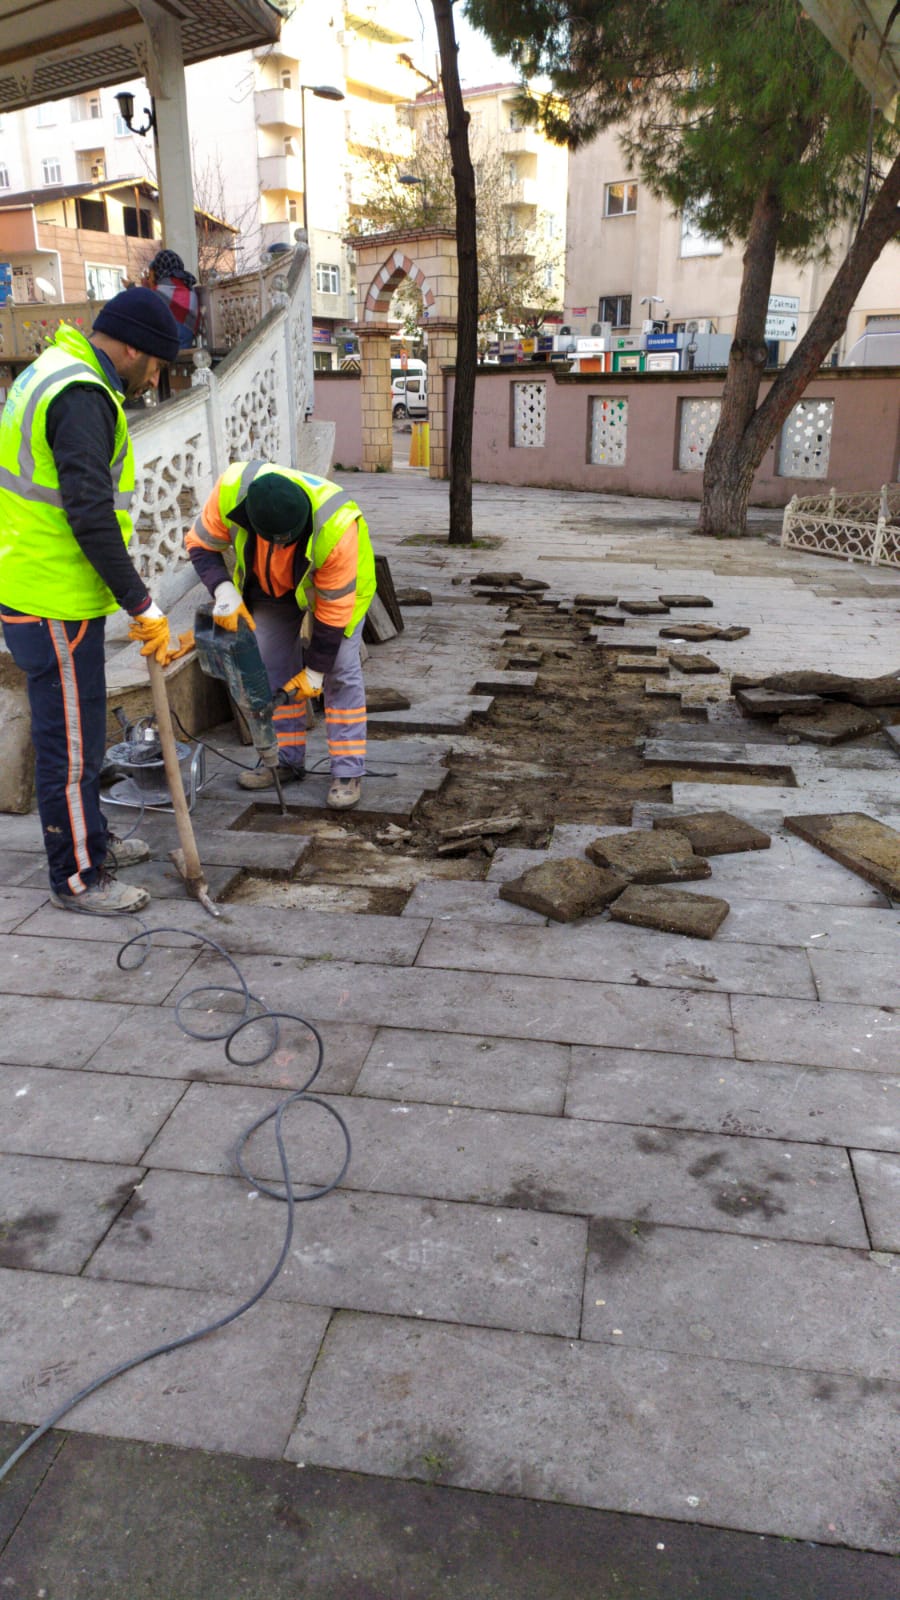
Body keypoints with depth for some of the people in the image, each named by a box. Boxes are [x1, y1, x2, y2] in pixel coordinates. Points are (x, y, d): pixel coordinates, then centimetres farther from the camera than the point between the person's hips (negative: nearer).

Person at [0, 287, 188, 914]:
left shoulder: (56, 373, 16)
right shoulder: (81, 397, -19)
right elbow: (90, 514, -26)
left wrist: (127, 577, 21)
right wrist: (143, 606, -23)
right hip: (54, 602, -11)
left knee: (78, 732, 21)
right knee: (71, 743, 0)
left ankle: (91, 840, 37)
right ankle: (78, 878, 13)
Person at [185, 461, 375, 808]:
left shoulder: (336, 527, -42)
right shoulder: (232, 490, -35)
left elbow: (334, 608, -30)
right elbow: (201, 544, -16)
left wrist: (315, 670, -22)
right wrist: (224, 591, -34)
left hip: (337, 586, -4)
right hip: (269, 587, 4)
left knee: (340, 673, -9)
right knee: (275, 672, 5)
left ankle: (348, 771, -2)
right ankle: (287, 761, 17)